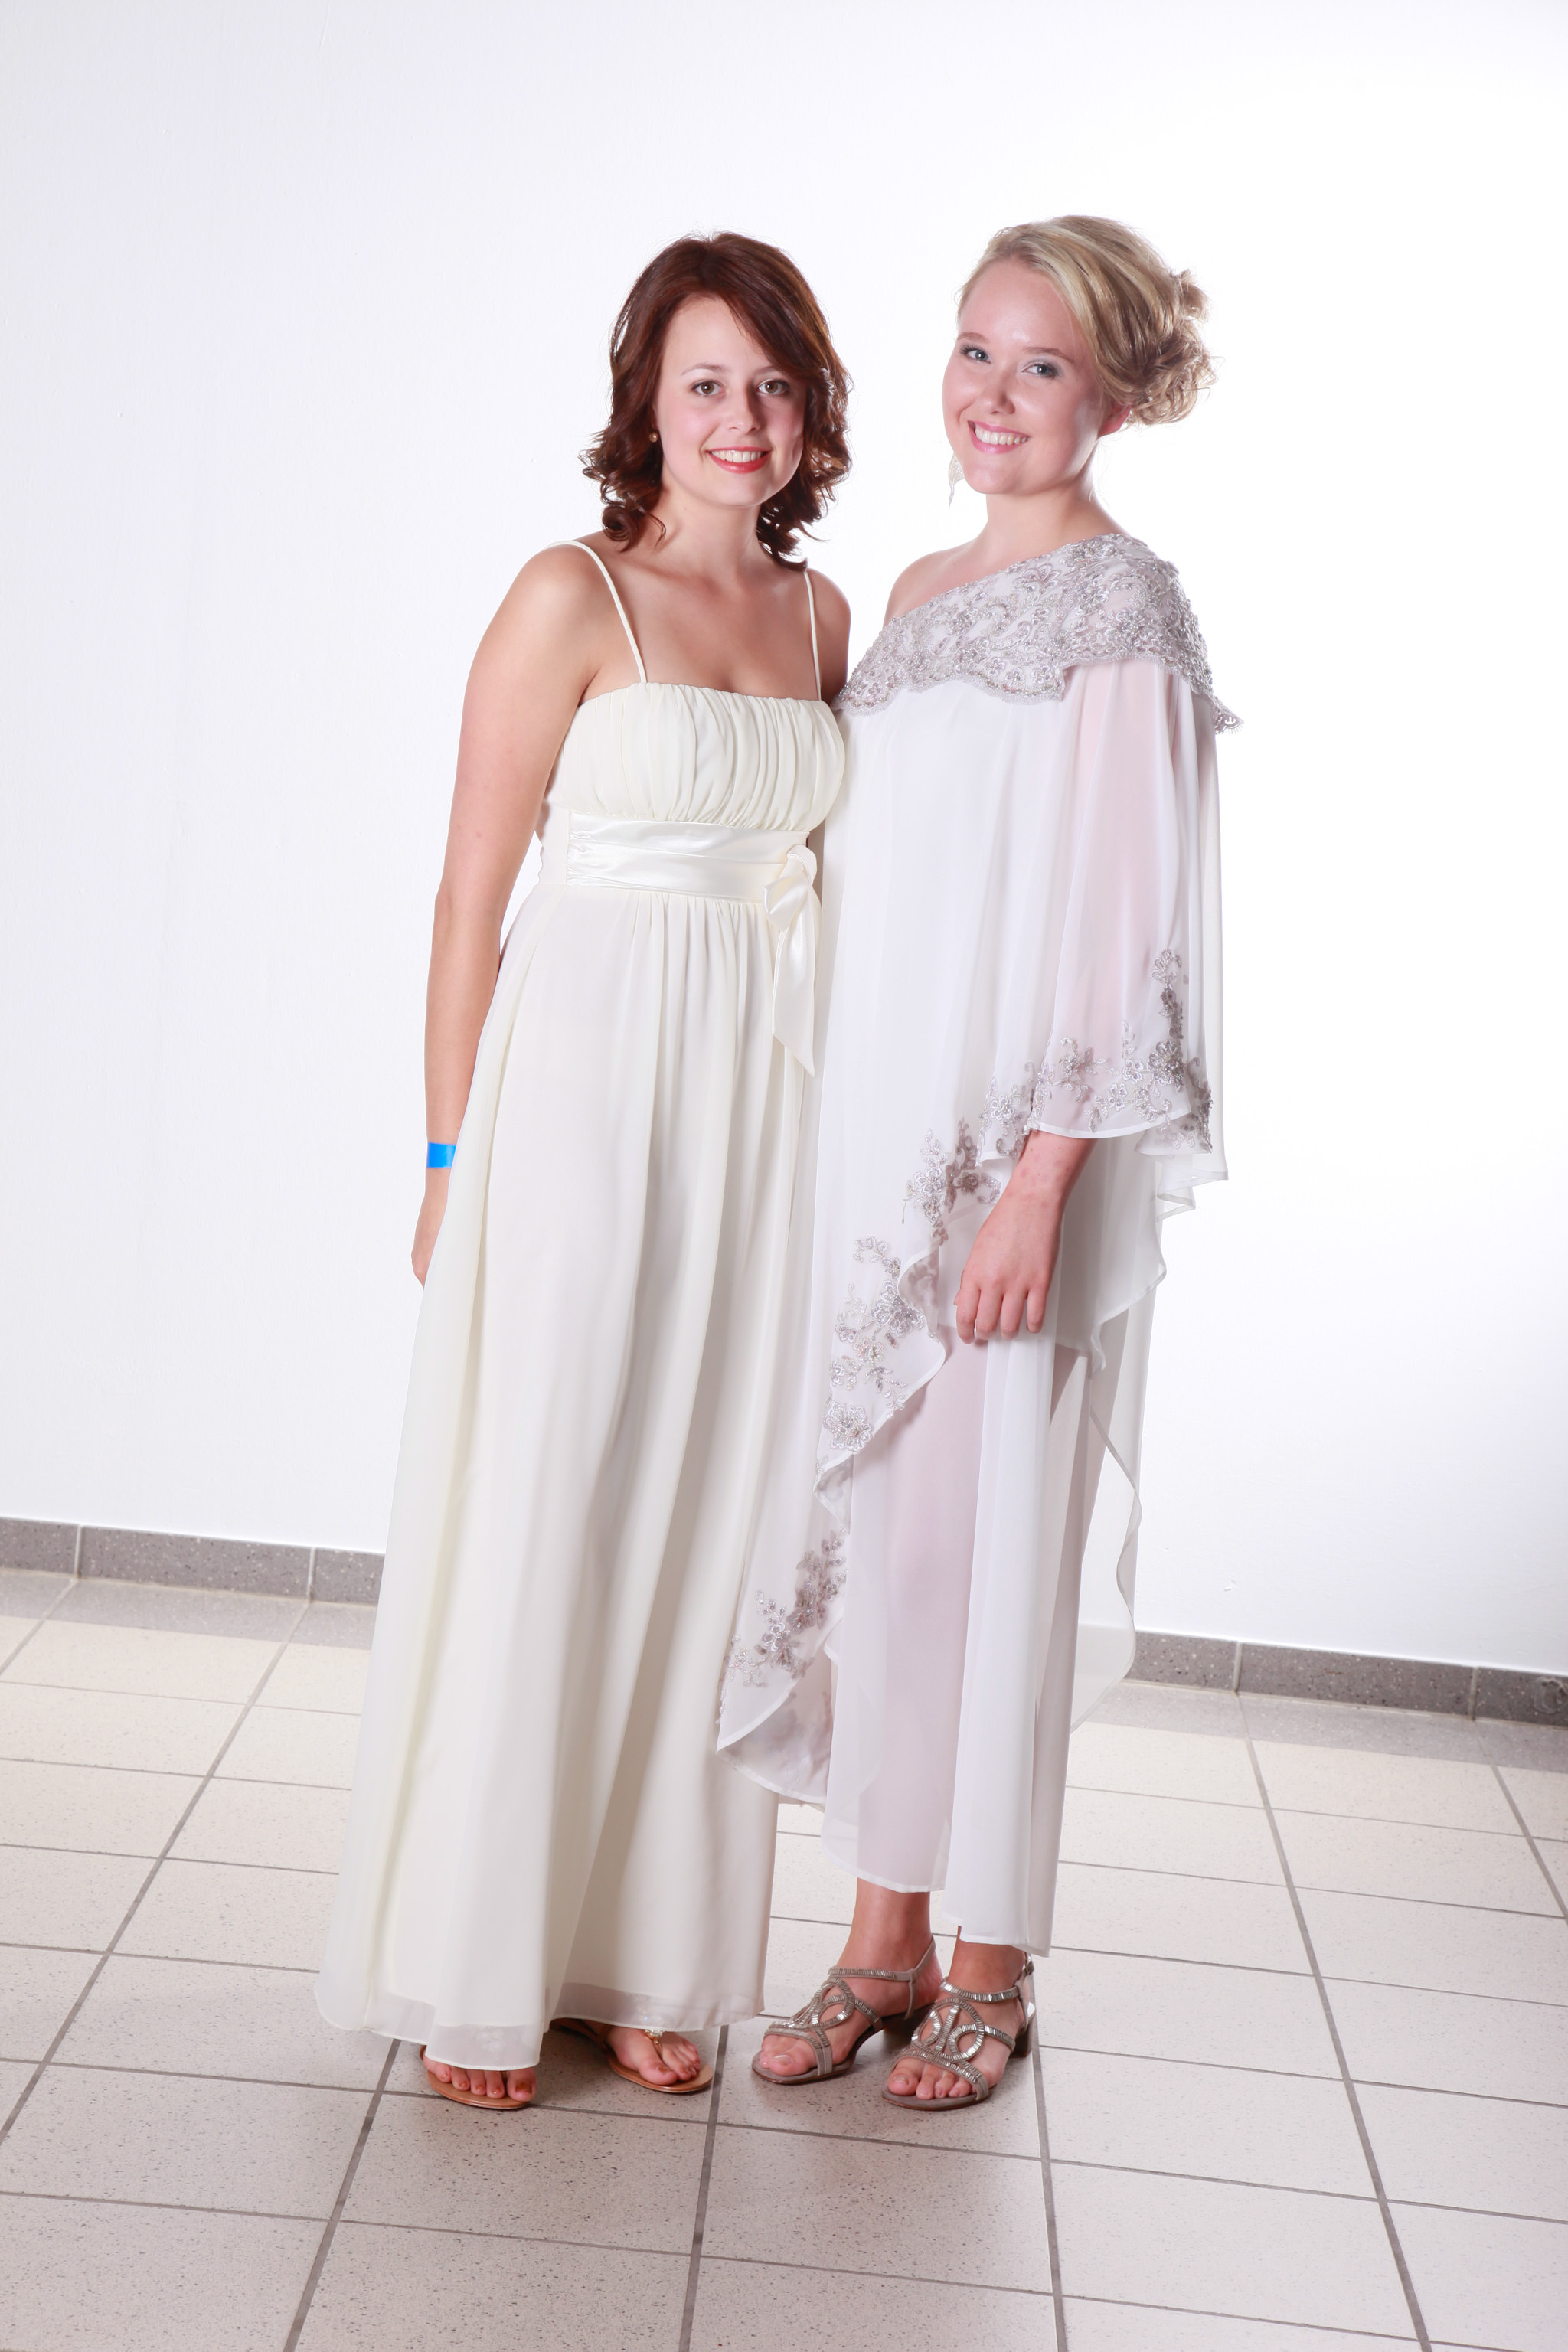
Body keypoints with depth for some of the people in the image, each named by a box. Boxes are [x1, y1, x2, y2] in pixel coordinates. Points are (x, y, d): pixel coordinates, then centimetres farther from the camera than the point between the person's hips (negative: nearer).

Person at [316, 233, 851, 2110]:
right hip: (582, 1084, -5)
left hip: (764, 1103, 5)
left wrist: (827, 1128, 10)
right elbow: (472, 892, -5)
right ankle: (477, 1970, 14)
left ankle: (648, 1958, 20)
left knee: (704, 1522, 8)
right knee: (531, 1520, 1)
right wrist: (453, 1154, -7)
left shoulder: (823, 617, 12)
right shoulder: (572, 597, -5)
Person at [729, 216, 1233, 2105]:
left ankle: (991, 1961, 16)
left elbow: (1118, 926, -14)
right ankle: (884, 1932, 21)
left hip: (1004, 1144, -7)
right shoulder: (921, 593, 15)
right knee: (863, 1515, 9)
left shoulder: (1119, 609, -8)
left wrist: (1039, 1187, -19)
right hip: (865, 1128, 7)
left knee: (986, 1528, 0)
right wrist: (827, 1136, 13)